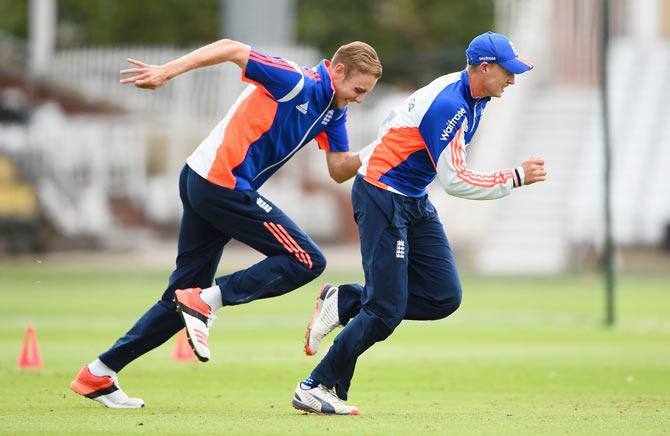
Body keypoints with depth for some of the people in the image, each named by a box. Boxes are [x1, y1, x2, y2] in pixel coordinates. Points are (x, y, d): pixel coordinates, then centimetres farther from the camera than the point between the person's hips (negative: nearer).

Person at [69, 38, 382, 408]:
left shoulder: (334, 110, 13)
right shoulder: (297, 83, -15)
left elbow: (339, 170, 13)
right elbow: (232, 49, -20)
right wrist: (166, 72, -26)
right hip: (223, 184, -10)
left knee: (184, 298, 11)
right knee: (307, 260, -9)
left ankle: (97, 374, 13)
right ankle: (206, 301, -11)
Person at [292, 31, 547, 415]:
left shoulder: (471, 97, 7)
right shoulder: (449, 105, -24)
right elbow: (455, 181, -25)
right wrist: (516, 178, -21)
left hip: (415, 202, 10)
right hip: (381, 196, -10)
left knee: (445, 297, -2)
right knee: (387, 310, -11)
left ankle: (345, 303, 8)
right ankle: (317, 388, -1)